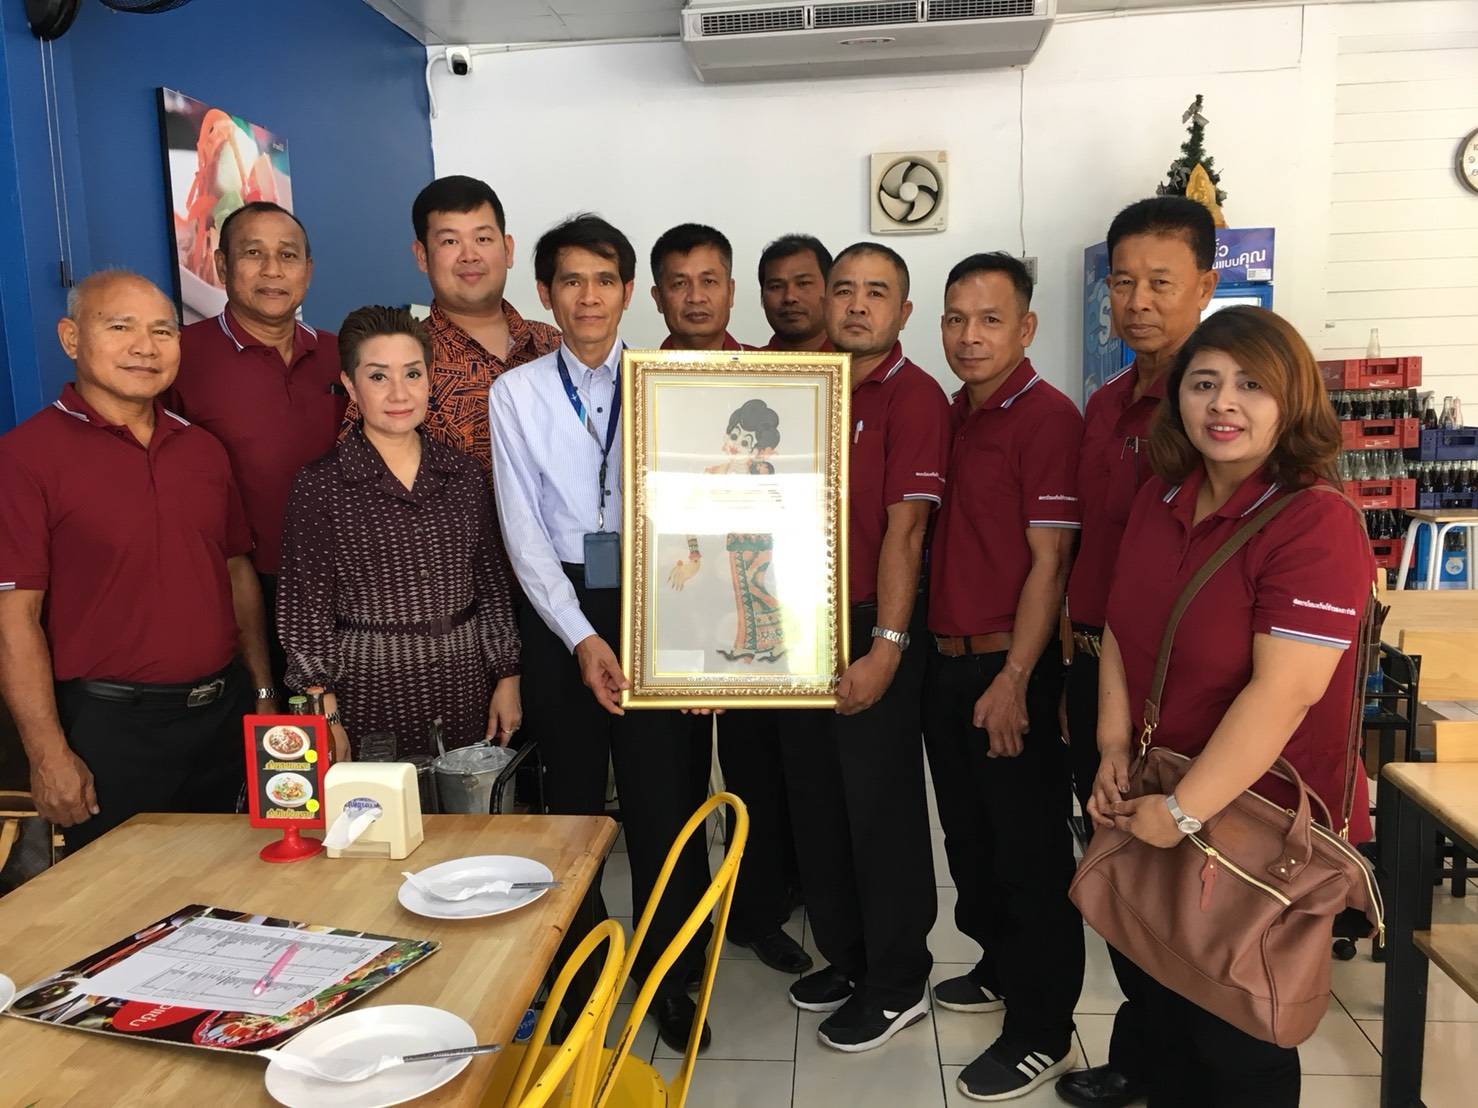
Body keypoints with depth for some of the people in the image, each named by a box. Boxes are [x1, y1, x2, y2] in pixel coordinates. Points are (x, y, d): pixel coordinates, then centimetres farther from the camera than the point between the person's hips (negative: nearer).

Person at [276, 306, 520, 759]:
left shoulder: (465, 475, 5)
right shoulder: (319, 485, -5)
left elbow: (493, 583, 9)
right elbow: (304, 610, -5)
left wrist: (507, 679, 6)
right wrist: (324, 719, -8)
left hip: (464, 689, 3)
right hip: (370, 690, -3)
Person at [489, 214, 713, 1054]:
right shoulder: (517, 393, 3)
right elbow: (523, 531, -2)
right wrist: (581, 637, -11)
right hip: (560, 607, 1)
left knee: (665, 794, 3)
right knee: (573, 795, 12)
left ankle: (671, 977, 25)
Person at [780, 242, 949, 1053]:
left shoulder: (915, 398, -9)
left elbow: (904, 529, -15)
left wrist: (888, 646, -18)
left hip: (873, 629, -6)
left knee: (881, 804, 4)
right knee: (815, 798, 15)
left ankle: (897, 983, 23)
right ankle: (845, 956, 34)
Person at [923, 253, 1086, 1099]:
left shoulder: (1048, 418, -13)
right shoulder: (952, 413, 10)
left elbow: (1049, 561, -16)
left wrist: (1014, 680, -18)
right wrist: (946, 652, 9)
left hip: (1010, 670, -8)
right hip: (949, 660, 8)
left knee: (1030, 852, 5)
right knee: (970, 837, 20)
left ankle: (1042, 1033, 20)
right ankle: (1001, 969, 41)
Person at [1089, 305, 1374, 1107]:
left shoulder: (1318, 524, -22)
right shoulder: (1160, 499, 1)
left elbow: (1284, 693, -27)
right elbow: (1120, 630, 7)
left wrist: (1184, 811, -23)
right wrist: (1114, 750, -3)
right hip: (1156, 814, 6)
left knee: (1239, 1038, 13)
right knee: (1167, 1006, 23)